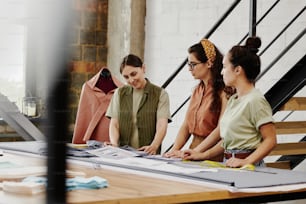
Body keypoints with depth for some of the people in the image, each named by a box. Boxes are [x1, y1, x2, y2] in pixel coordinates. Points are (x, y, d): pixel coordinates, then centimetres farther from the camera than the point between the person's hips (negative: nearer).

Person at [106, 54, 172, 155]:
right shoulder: (119, 93, 16)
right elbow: (114, 124, 9)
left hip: (149, 154, -3)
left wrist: (154, 146, -25)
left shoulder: (160, 94, 6)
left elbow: (162, 125, -6)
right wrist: (114, 144, -11)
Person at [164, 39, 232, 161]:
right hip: (193, 157, 6)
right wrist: (175, 150, 3)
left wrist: (194, 152, -14)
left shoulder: (223, 91, -7)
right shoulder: (197, 90, 17)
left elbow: (221, 129, -14)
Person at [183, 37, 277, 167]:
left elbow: (270, 140, -12)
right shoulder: (233, 100, 16)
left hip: (249, 167, -7)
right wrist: (203, 155, 15)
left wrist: (246, 161, -19)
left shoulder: (255, 100, -8)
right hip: (229, 164, 7)